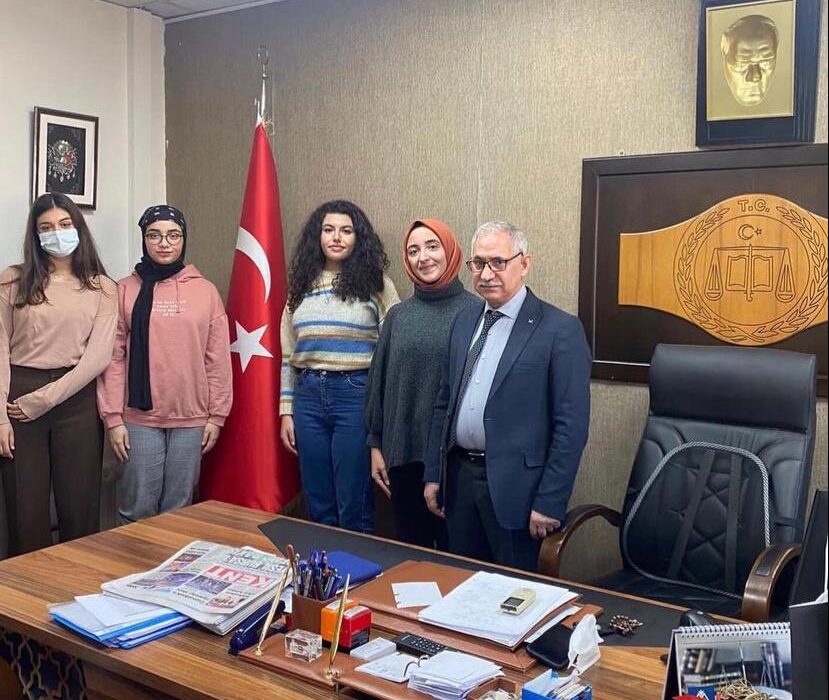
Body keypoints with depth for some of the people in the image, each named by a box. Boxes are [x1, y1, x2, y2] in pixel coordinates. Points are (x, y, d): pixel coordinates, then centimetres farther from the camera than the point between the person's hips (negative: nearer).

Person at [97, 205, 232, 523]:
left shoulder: (206, 291, 4)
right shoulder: (124, 290, 2)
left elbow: (218, 359, 4)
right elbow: (113, 358, 0)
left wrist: (217, 414, 2)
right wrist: (112, 417, -5)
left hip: (191, 419, 1)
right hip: (139, 418, -1)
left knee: (178, 507, 9)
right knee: (138, 508, 4)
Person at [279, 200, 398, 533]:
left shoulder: (375, 283, -1)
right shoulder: (302, 284, 11)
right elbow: (288, 355, 14)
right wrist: (286, 411, 11)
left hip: (355, 395, -4)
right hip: (308, 396, 4)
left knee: (354, 511, 3)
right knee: (318, 507, 14)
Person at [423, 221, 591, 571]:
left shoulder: (560, 329, -11)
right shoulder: (464, 322, 10)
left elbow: (572, 424, -13)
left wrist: (549, 502, -14)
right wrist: (433, 474, 11)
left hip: (515, 486, -6)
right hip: (460, 477, 6)